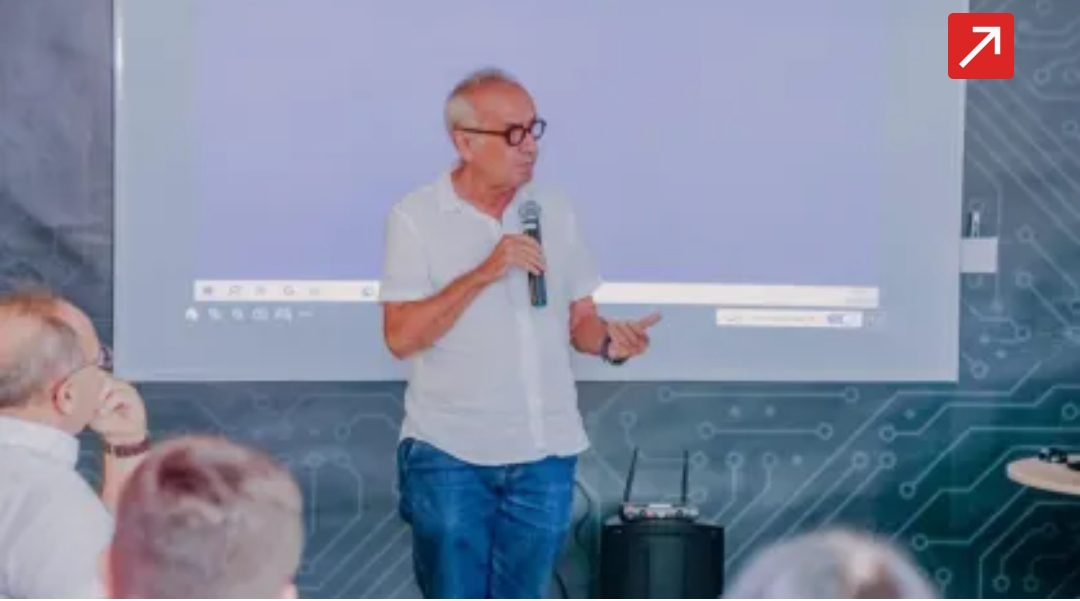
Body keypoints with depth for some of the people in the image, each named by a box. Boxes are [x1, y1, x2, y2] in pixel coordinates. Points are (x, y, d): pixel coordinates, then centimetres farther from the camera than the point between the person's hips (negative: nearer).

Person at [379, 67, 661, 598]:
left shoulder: (555, 213, 6)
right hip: (451, 453, -4)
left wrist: (609, 340, -14)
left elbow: (577, 318, 10)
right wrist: (484, 272, -23)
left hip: (545, 453, 4)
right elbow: (401, 335, -14)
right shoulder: (416, 217, -7)